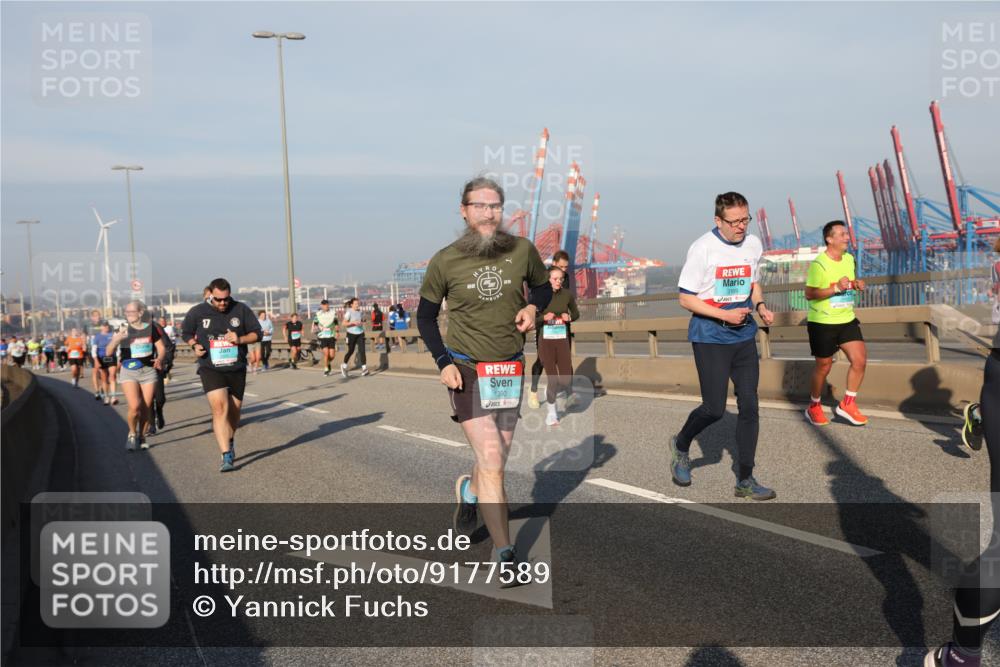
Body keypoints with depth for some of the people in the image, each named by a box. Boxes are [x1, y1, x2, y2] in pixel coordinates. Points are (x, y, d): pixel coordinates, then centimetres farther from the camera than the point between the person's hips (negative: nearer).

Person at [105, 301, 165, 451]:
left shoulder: (151, 328, 2)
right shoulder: (123, 331, 0)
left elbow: (161, 348, 8)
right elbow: (108, 352, -5)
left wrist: (160, 358, -14)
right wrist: (116, 339, -25)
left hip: (148, 371, 1)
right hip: (129, 372, -1)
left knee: (146, 408, 1)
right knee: (134, 406, -15)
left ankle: (142, 436, 21)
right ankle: (132, 434, 10)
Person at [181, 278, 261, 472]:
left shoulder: (242, 310, -1)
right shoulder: (197, 312, -2)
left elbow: (256, 333, 5)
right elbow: (186, 333, 14)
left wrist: (240, 339, -13)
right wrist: (195, 345, -6)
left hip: (237, 368, 2)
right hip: (210, 368, -2)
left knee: (234, 411, 13)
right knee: (219, 408, -19)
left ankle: (230, 442, 43)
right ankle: (226, 456, -21)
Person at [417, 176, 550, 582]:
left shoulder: (522, 250, -4)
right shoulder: (445, 261, -6)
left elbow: (542, 287, 15)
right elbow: (425, 315, 6)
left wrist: (533, 308, -7)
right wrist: (443, 362, -6)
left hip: (510, 369, 3)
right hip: (466, 369, -3)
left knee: (495, 460, 14)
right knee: (492, 462, -12)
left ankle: (468, 490, 49)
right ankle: (505, 554, -4)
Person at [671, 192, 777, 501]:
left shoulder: (753, 244, 6)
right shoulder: (702, 248, -12)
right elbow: (685, 298, -10)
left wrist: (760, 305, 3)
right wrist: (724, 315, -19)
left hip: (743, 334, 5)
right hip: (710, 337, -5)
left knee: (749, 405, 2)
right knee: (714, 408, -6)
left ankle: (745, 480, 11)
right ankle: (680, 445, 26)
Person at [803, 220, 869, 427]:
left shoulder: (849, 259, 7)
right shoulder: (819, 264, -17)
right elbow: (809, 294, -20)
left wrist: (856, 285, 0)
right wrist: (836, 288, -28)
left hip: (847, 320, 6)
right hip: (822, 323, -6)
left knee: (860, 360, -4)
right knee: (824, 366, 5)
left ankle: (847, 404, 11)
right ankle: (814, 407, 25)